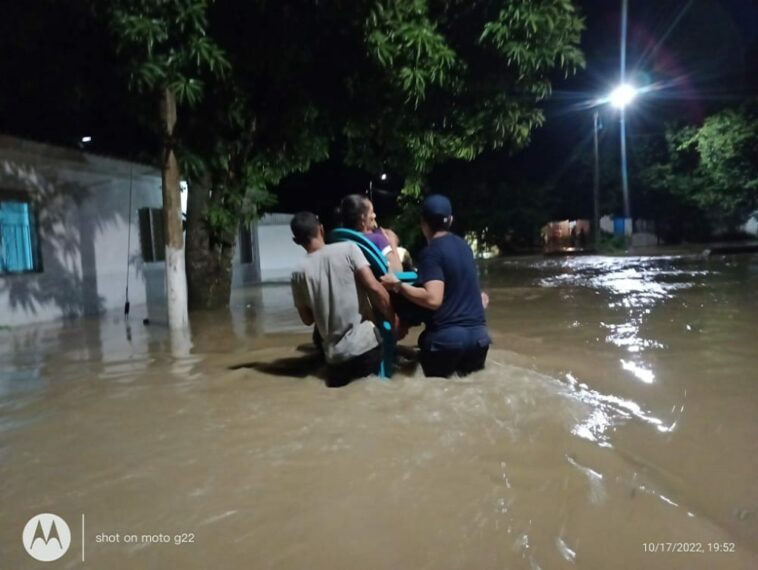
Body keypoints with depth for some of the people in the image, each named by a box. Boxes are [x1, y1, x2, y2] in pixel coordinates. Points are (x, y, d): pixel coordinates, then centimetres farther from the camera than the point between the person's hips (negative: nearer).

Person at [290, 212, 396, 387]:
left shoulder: (299, 272, 2)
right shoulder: (348, 248, -4)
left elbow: (307, 319, 8)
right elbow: (374, 288, -11)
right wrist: (393, 320, 1)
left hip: (335, 355, 1)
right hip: (366, 344, -1)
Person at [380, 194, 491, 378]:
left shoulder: (431, 252, -12)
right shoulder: (463, 245, 11)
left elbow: (433, 299, -23)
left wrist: (398, 285, -16)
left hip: (448, 335, -7)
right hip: (479, 333, 7)